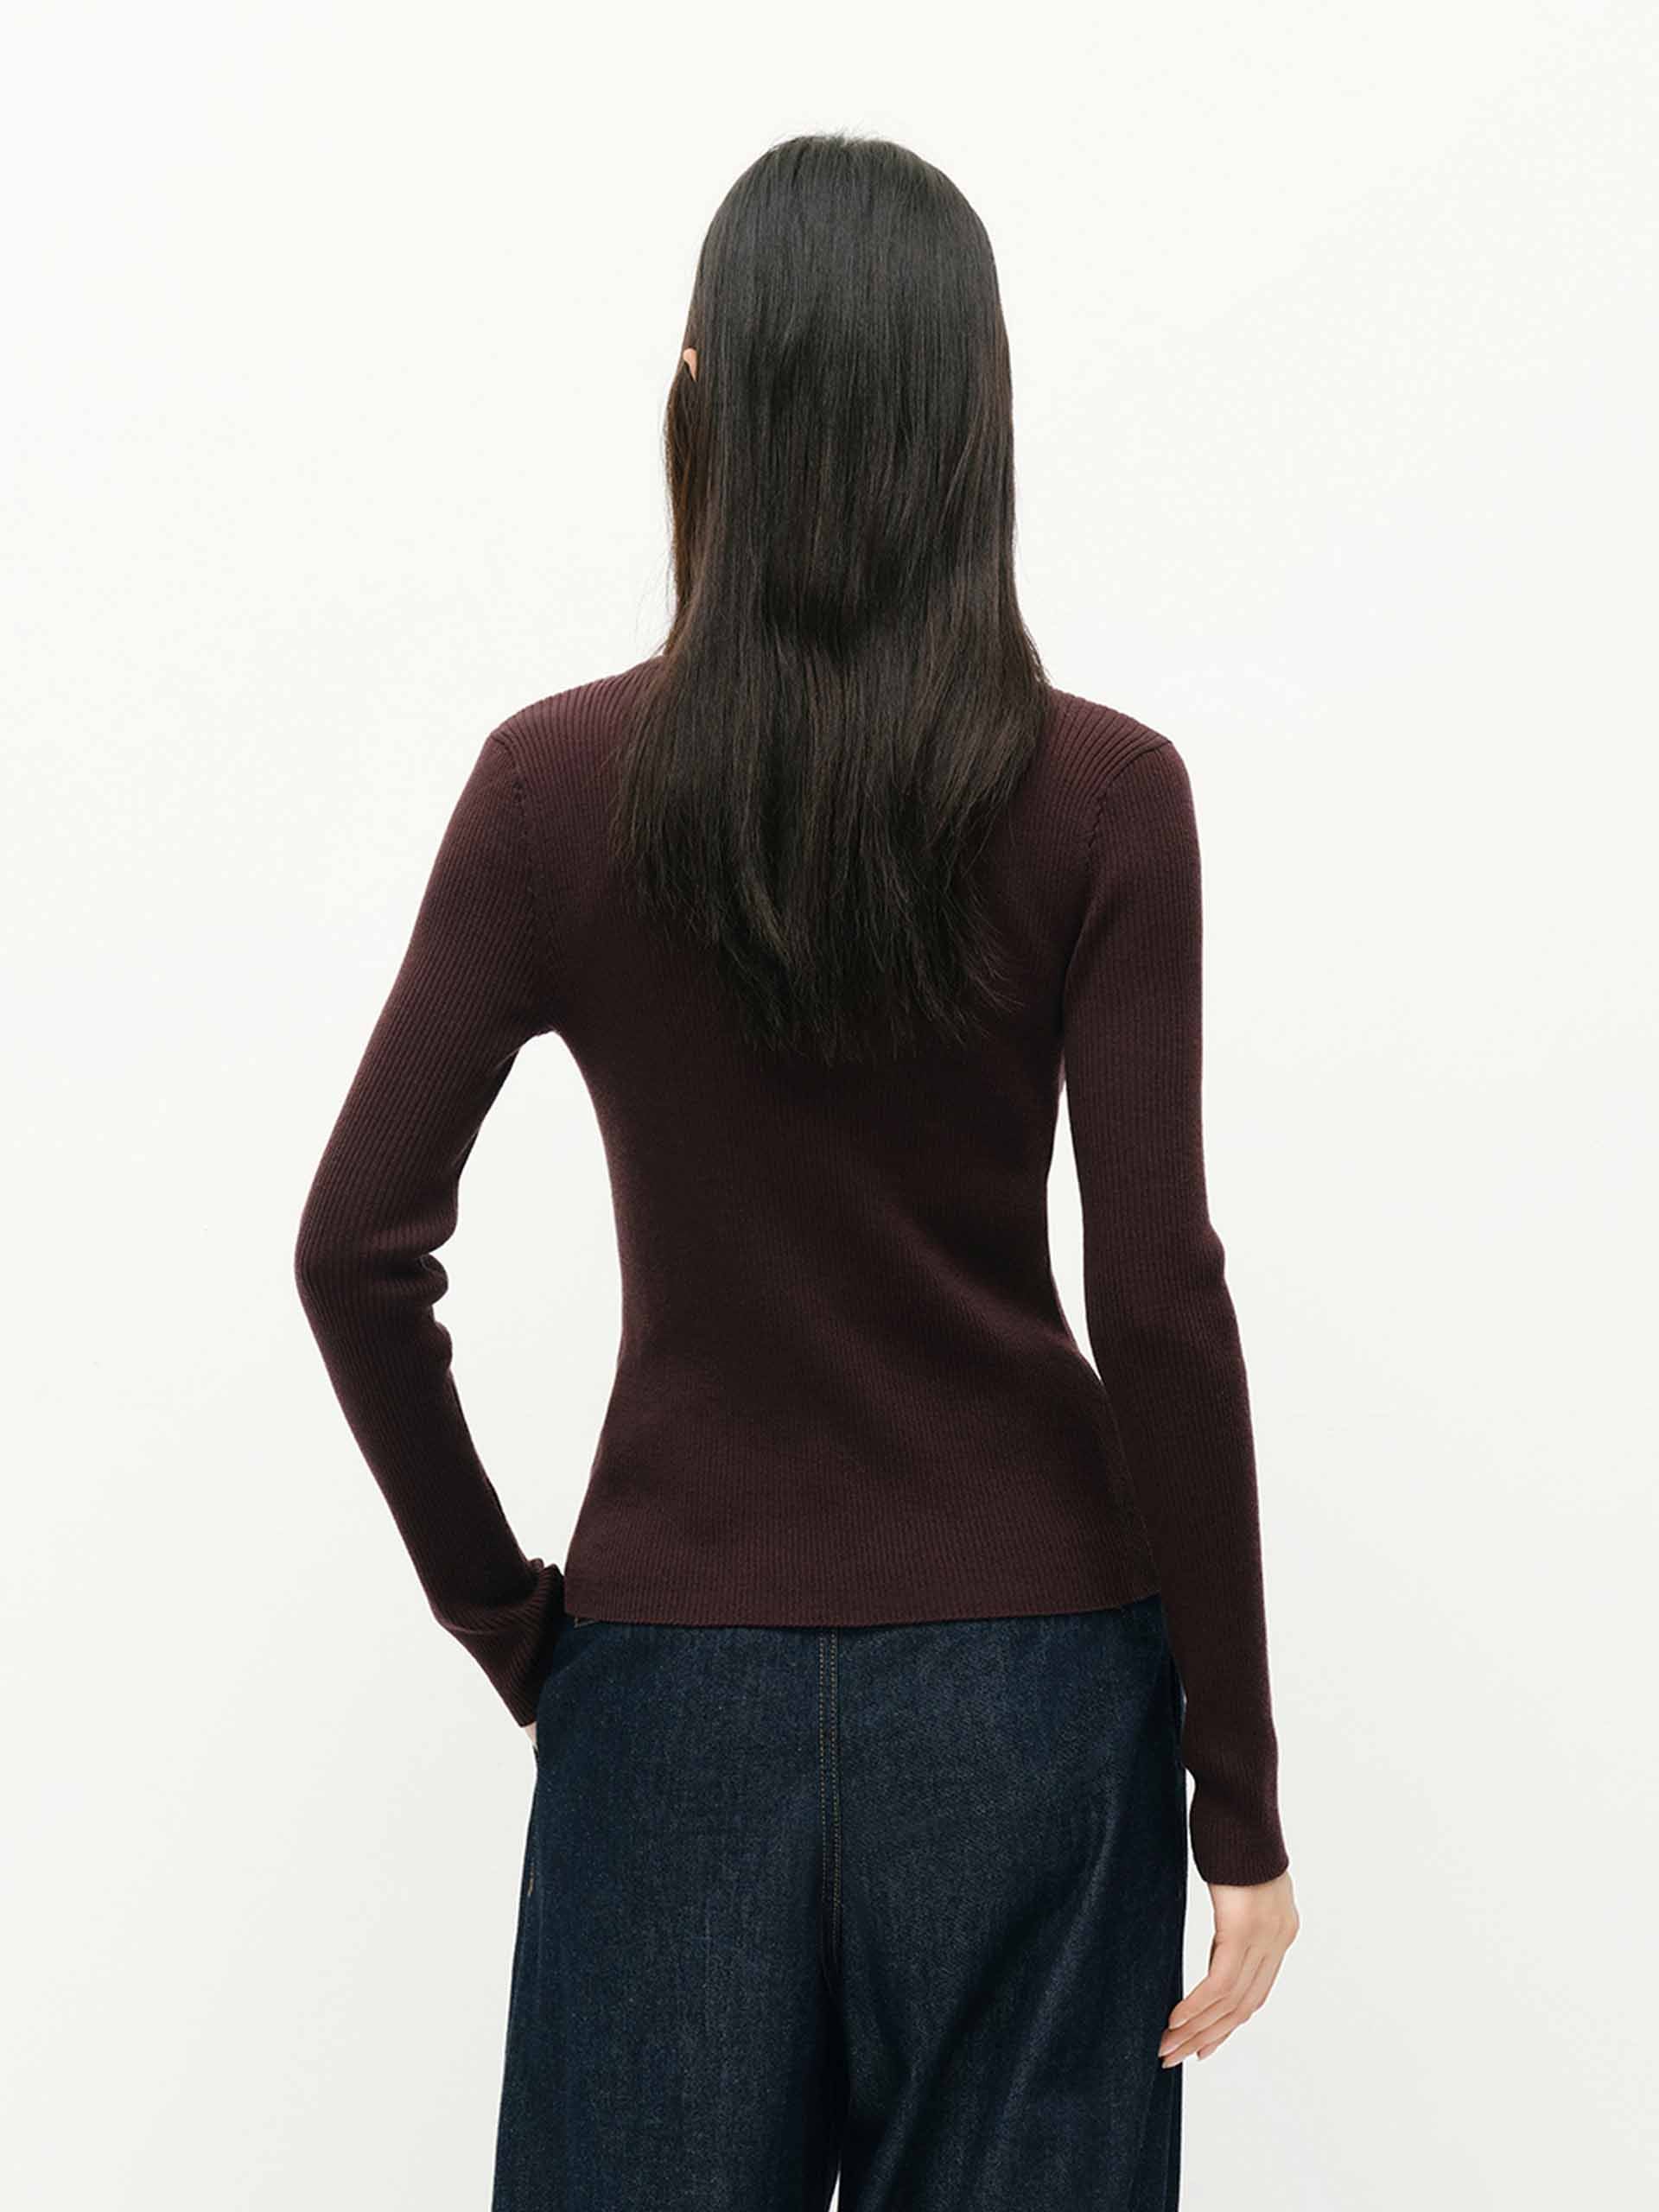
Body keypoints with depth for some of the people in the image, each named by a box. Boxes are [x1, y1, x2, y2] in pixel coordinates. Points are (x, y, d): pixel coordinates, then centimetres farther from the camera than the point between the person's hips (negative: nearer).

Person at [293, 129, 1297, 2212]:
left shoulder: (555, 783, -4)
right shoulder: (1100, 796, -8)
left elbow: (357, 1249, -6)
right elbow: (1159, 1303, -10)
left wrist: (500, 1614, 6)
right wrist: (1240, 1795, -4)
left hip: (674, 1669, 1)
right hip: (1029, 1659, -1)